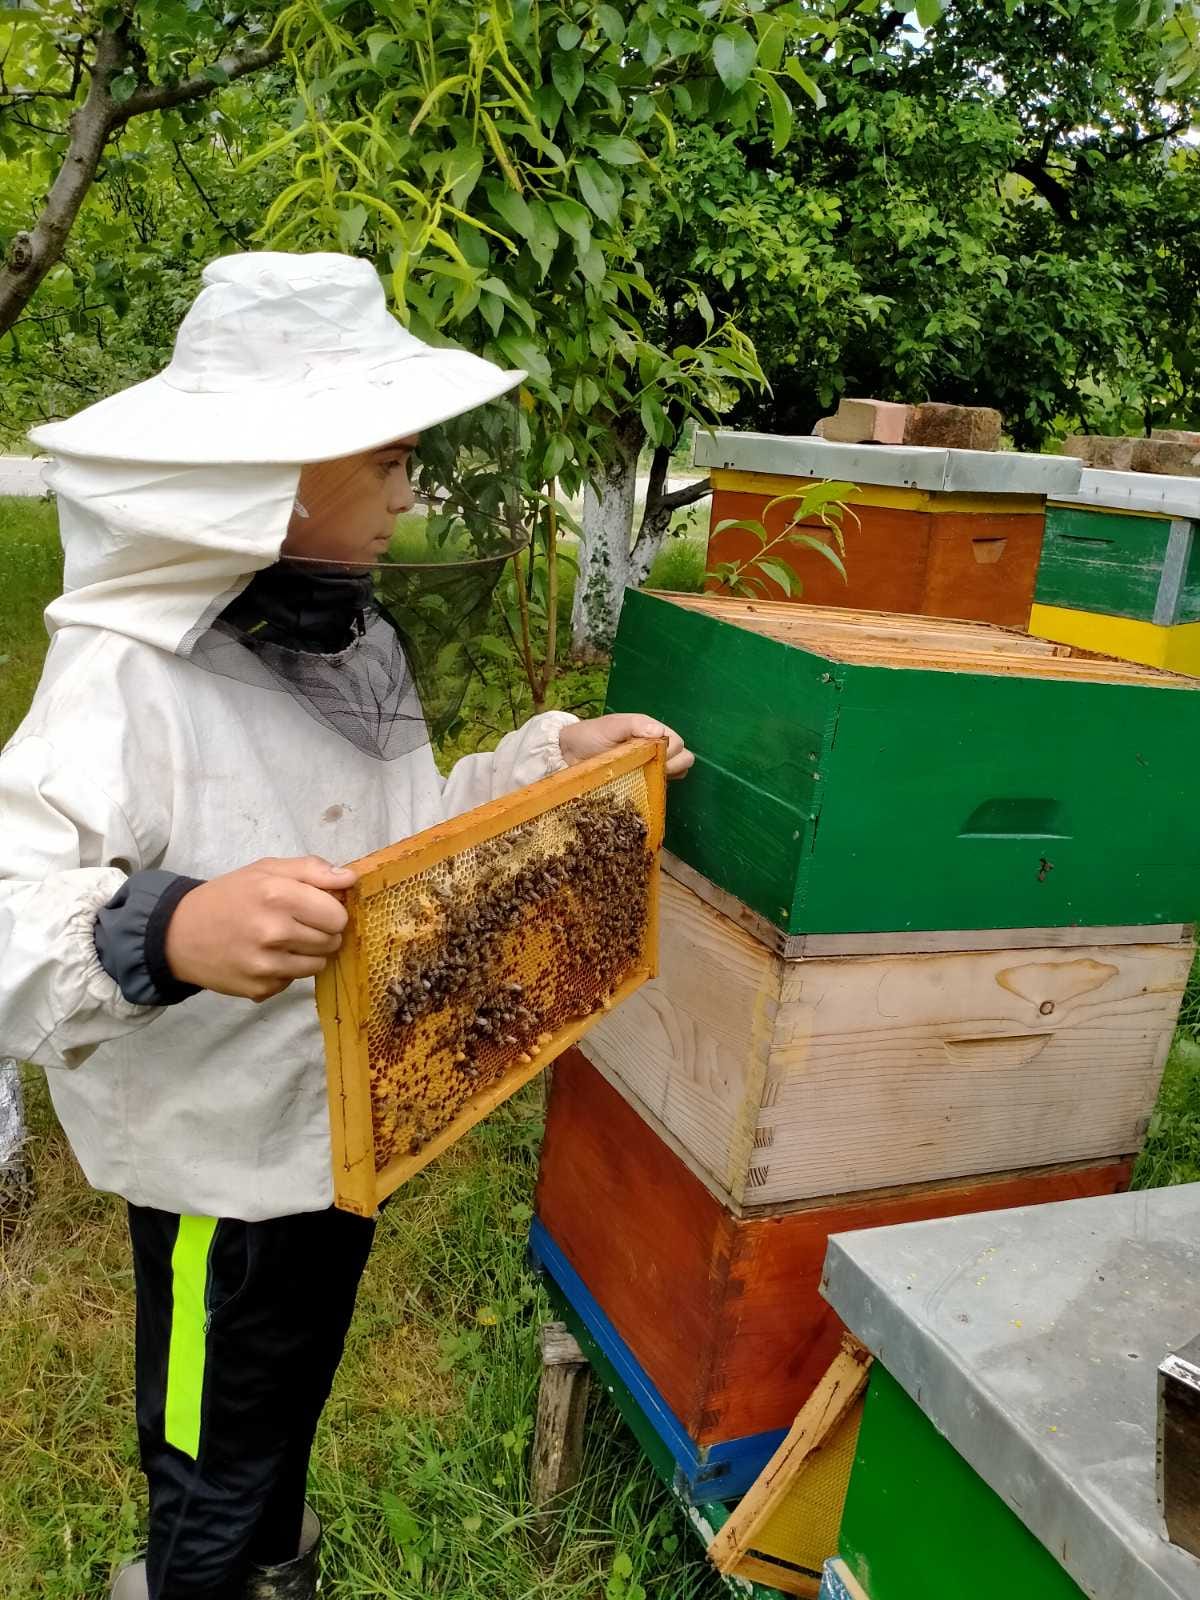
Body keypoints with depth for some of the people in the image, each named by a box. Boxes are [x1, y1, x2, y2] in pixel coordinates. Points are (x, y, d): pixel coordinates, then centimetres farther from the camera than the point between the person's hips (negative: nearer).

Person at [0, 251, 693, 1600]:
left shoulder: (349, 634, 0)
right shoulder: (129, 672, -28)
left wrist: (555, 759, -1)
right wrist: (174, 932, -54)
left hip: (345, 1119, 8)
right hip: (223, 1153, -8)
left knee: (293, 1401, 32)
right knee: (215, 1475, 18)